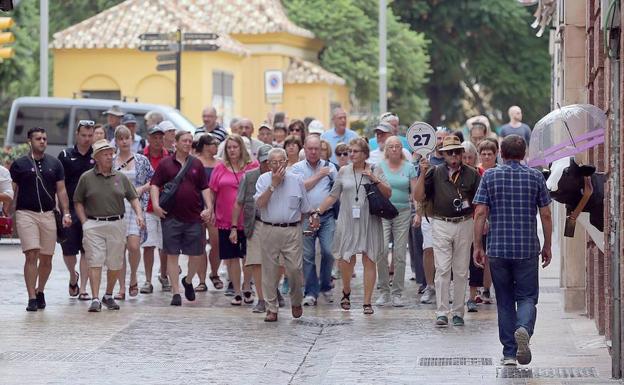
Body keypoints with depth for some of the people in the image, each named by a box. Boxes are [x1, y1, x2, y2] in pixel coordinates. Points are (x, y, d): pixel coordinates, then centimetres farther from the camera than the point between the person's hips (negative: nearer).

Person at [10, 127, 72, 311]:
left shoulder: (54, 164, 10)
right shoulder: (19, 164, 3)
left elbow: (61, 190, 10)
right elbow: (12, 191, 5)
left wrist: (66, 213, 0)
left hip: (48, 214, 3)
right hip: (26, 213, -3)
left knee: (46, 258, 6)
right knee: (31, 256, -12)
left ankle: (40, 291, 27)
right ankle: (32, 298, -11)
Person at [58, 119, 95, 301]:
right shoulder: (66, 155, 4)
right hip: (69, 209, 0)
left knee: (87, 251, -1)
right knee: (68, 250, 2)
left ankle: (83, 289, 5)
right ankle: (73, 277, 30)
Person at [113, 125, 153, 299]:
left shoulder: (142, 160, 6)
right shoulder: (110, 162, 8)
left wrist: (142, 189, -7)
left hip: (135, 207, -1)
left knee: (134, 246, -14)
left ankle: (133, 278, 11)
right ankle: (122, 288, 7)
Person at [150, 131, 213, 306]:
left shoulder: (196, 164, 9)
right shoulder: (165, 164, 3)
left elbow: (205, 188, 10)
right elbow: (155, 185, 2)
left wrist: (209, 208, -1)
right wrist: (156, 204, -12)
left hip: (194, 217, 2)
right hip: (172, 217, -2)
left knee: (196, 255, 4)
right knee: (172, 255, 0)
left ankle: (188, 281, 32)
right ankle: (176, 292, 5)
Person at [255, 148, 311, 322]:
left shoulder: (296, 180, 7)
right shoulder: (263, 180, 4)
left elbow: (305, 209, 14)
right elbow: (260, 203, -11)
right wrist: (273, 184, -13)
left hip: (292, 230, 0)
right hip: (270, 230, 0)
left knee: (294, 268, -5)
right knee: (270, 270, 2)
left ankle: (296, 302, 19)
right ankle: (271, 308, 10)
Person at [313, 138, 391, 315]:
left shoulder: (374, 170, 4)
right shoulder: (344, 171, 8)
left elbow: (388, 193, 0)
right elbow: (333, 196, 14)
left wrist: (375, 179, -12)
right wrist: (318, 212, 11)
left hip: (369, 222, -1)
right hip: (348, 221, 1)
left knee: (369, 261, -3)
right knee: (346, 259, -2)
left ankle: (367, 302, 1)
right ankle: (346, 292, 25)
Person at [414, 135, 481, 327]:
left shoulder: (471, 174, 6)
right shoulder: (434, 172, 4)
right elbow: (419, 197, -1)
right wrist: (422, 174, -11)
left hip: (464, 224, 1)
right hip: (441, 224, -1)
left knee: (461, 271, 6)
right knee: (442, 270, -7)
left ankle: (458, 313, 13)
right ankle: (442, 313, -6)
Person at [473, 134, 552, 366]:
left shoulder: (490, 176, 1)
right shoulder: (535, 177, 1)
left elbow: (480, 213, -4)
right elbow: (545, 214, 2)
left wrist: (477, 246, 1)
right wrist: (547, 247, 11)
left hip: (498, 249, 1)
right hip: (527, 249, -1)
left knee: (504, 301, 10)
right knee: (527, 297, 5)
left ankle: (509, 353, 11)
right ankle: (524, 329, -26)